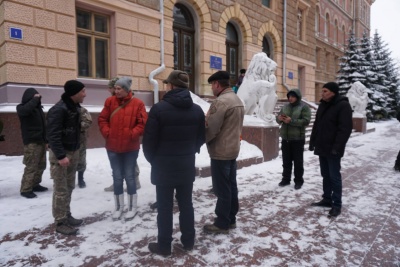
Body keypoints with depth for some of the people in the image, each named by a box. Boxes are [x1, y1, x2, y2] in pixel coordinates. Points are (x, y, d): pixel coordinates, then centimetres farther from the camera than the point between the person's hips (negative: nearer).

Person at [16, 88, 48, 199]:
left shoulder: (38, 107, 15)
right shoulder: (22, 108, -6)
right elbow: (27, 109, -34)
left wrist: (46, 140, 17)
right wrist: (35, 99, -20)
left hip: (41, 141, 8)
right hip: (31, 142, -8)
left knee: (41, 165, 13)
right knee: (31, 167, -8)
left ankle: (35, 184, 25)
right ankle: (25, 189, 0)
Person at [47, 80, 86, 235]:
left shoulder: (75, 107, 9)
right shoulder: (59, 110, -20)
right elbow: (52, 135, -23)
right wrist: (61, 156, -26)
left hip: (73, 152, 9)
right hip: (60, 154, -9)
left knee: (69, 187, 17)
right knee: (61, 190, 0)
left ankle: (67, 216, 30)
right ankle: (60, 222, 12)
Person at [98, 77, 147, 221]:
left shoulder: (137, 103, -7)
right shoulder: (110, 101, 2)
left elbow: (143, 123, -8)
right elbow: (102, 119, 6)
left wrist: (132, 134, -15)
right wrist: (107, 133, -7)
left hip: (130, 147, -3)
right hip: (113, 146, 3)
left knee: (129, 176, 7)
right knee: (117, 177, 11)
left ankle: (132, 207, 22)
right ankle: (118, 207, 26)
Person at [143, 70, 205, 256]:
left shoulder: (159, 108, -14)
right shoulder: (197, 110, 1)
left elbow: (149, 140, -11)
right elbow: (201, 138, 9)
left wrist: (153, 160, 6)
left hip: (163, 167, -4)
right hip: (187, 166, 4)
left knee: (165, 207, 8)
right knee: (186, 204, 15)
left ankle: (164, 246, 20)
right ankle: (188, 241, 29)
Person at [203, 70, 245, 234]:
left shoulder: (221, 102, -20)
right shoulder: (237, 100, 12)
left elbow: (210, 128, -21)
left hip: (220, 152, -10)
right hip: (233, 149, 10)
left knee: (222, 189, 1)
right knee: (231, 186, 16)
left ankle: (222, 224, 13)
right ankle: (231, 219, 28)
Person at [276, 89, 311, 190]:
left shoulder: (304, 107, -5)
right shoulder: (285, 106, 11)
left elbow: (306, 121, -15)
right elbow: (278, 118, 13)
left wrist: (291, 121, -23)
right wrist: (279, 118, -12)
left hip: (298, 139, -5)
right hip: (285, 138, 5)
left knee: (298, 161, 4)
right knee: (286, 161, 13)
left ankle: (298, 181, 16)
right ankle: (286, 179, 25)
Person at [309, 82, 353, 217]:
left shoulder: (343, 105, -12)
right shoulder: (323, 105, 13)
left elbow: (345, 128, -18)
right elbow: (316, 125, 17)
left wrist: (337, 147, -23)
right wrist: (312, 142, 13)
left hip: (333, 149, -8)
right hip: (322, 147, 8)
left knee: (334, 176, -1)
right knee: (325, 175, 14)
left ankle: (337, 204, 9)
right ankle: (327, 199, 25)